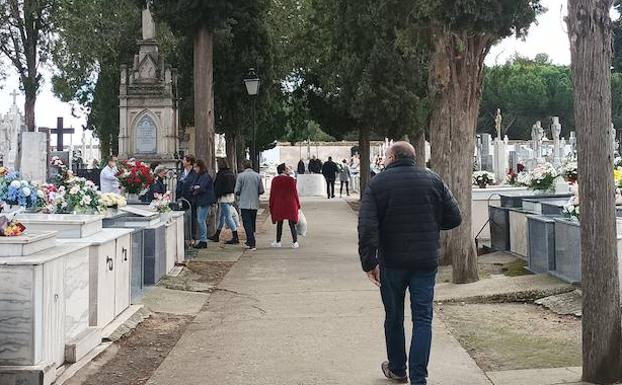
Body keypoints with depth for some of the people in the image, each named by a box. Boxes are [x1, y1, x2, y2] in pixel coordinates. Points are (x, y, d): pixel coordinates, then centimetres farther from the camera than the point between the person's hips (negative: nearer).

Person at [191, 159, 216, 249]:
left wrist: (195, 190, -2)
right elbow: (192, 187, 13)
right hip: (200, 201, 9)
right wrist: (195, 187, -8)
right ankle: (202, 240, 15)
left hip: (205, 201, -9)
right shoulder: (199, 176, 17)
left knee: (201, 220, -10)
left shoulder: (206, 176, -11)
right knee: (200, 220, 10)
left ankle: (203, 241, -6)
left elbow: (201, 188, -18)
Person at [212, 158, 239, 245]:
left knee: (228, 217, -7)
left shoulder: (221, 174, -13)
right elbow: (234, 186, 15)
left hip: (224, 197, -9)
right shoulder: (231, 174, 11)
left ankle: (236, 237, -11)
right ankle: (217, 235, 28)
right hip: (231, 196, 9)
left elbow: (217, 187, -14)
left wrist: (215, 197, -9)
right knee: (222, 216, 18)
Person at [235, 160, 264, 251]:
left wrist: (238, 196, 15)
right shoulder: (257, 176, 2)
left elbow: (237, 190, -7)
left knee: (247, 224, -3)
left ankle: (252, 244, -11)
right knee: (252, 224, 16)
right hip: (255, 204, 4)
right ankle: (250, 242, 25)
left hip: (244, 204, -4)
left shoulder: (241, 176, -7)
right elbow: (261, 191, 5)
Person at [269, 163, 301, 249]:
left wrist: (271, 206, 11)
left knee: (279, 223, 11)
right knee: (292, 223, 3)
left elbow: (272, 194, 3)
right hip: (290, 205, -2)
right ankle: (295, 242, 2)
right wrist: (297, 204, 5)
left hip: (278, 205, 2)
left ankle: (278, 242, 13)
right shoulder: (291, 179, -7)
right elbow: (294, 193, -4)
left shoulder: (275, 180, 1)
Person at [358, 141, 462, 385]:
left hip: (391, 262, -1)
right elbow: (454, 218, 3)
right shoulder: (433, 180, 1)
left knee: (393, 317, 15)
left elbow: (367, 227, -15)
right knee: (422, 319, 4)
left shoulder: (378, 183, -5)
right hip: (426, 262, 1)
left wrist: (369, 262, -12)